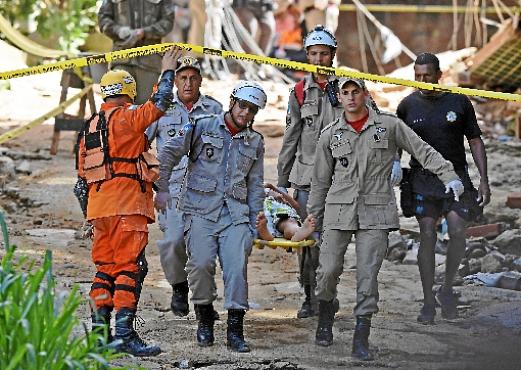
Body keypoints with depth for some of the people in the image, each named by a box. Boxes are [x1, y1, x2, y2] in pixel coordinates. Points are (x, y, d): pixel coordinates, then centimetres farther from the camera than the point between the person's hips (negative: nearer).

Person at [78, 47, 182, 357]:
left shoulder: (90, 127, 17)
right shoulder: (125, 117, -8)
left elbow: (83, 172, 19)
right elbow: (159, 105, -15)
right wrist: (168, 71, 0)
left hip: (99, 206, 8)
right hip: (127, 205, -8)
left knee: (105, 267, 13)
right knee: (130, 267, -11)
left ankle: (100, 329, 12)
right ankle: (125, 334, -19)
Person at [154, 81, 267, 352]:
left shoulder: (254, 142, 16)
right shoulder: (202, 127, 5)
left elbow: (255, 185, 19)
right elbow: (168, 153, 5)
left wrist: (253, 224, 12)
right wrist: (162, 188, -2)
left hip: (235, 214, 2)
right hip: (201, 210, -2)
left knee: (237, 266, -11)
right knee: (201, 263, -14)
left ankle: (235, 329, -7)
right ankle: (204, 319, 8)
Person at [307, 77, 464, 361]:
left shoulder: (389, 126, 5)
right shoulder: (331, 134, 9)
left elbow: (422, 151, 7)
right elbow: (320, 180, 15)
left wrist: (449, 176, -4)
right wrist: (313, 218, 16)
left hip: (375, 213, -1)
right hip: (338, 210, 1)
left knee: (368, 274, -7)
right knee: (328, 269, -4)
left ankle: (361, 339, -2)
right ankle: (325, 318, 24)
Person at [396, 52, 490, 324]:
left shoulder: (459, 102, 1)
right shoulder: (408, 106, 2)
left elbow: (475, 141, 6)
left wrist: (484, 180, 1)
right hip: (423, 179, 0)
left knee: (457, 232, -14)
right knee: (427, 236, -4)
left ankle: (447, 289, 8)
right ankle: (428, 302, 4)